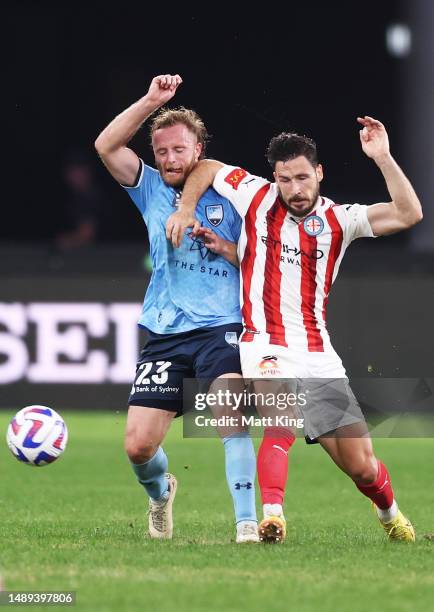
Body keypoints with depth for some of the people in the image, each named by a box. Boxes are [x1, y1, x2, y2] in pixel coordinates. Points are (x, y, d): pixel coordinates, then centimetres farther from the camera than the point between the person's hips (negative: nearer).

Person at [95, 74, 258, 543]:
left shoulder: (230, 197, 3)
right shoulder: (151, 190, 10)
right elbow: (106, 146, -3)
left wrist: (228, 249, -13)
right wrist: (150, 101, -12)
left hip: (220, 328, -3)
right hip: (163, 334, 3)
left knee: (231, 421, -27)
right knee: (138, 446, 0)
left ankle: (247, 522, -28)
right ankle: (160, 491, 34)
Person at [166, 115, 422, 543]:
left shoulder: (337, 221, 5)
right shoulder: (257, 197, 3)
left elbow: (409, 214, -6)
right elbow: (205, 167, 17)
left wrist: (382, 157, -13)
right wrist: (186, 207, 1)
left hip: (318, 357, 2)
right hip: (265, 345, -2)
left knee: (360, 465, 4)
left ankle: (390, 514, 35)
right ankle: (271, 516, -42)